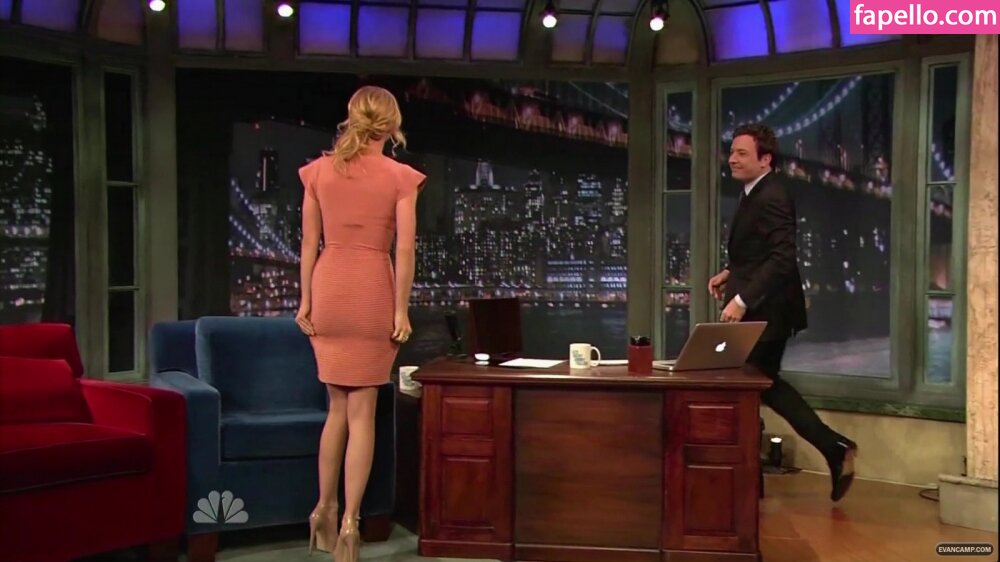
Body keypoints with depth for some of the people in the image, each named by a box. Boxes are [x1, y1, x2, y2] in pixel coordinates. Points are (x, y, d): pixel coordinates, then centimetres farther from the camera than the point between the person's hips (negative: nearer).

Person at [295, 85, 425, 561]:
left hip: (329, 290, 3)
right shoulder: (400, 176, -3)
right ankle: (349, 521, 4)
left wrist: (306, 301, 10)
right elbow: (404, 249, -8)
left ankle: (325, 510, 25)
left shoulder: (318, 170, 5)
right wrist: (401, 310, -5)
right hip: (372, 293, -3)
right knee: (362, 411, 4)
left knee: (339, 406, 17)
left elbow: (310, 242, 5)